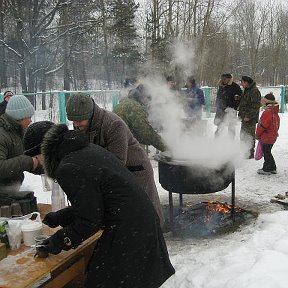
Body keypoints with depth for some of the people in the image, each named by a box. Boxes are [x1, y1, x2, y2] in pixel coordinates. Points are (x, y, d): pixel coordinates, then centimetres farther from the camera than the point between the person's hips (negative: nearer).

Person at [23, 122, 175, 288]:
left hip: (127, 235, -9)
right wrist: (59, 218, 20)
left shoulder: (69, 169, -20)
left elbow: (89, 221, -16)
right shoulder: (89, 149, 9)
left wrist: (58, 242, -3)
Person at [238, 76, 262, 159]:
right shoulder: (247, 90, 15)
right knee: (243, 135, 18)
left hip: (250, 119, -10)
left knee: (249, 136, -4)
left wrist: (249, 116, -23)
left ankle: (250, 153, 4)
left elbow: (256, 106, -22)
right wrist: (241, 114, 19)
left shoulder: (254, 91, -17)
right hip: (245, 118, 10)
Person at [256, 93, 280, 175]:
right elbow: (277, 125, 15)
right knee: (268, 152, 19)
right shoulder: (276, 113, 7)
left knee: (266, 153, 2)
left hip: (266, 138, -9)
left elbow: (262, 126, -19)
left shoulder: (267, 113, -23)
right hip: (273, 137, 9)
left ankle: (266, 169, 12)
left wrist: (257, 135, -6)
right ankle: (273, 168, 28)